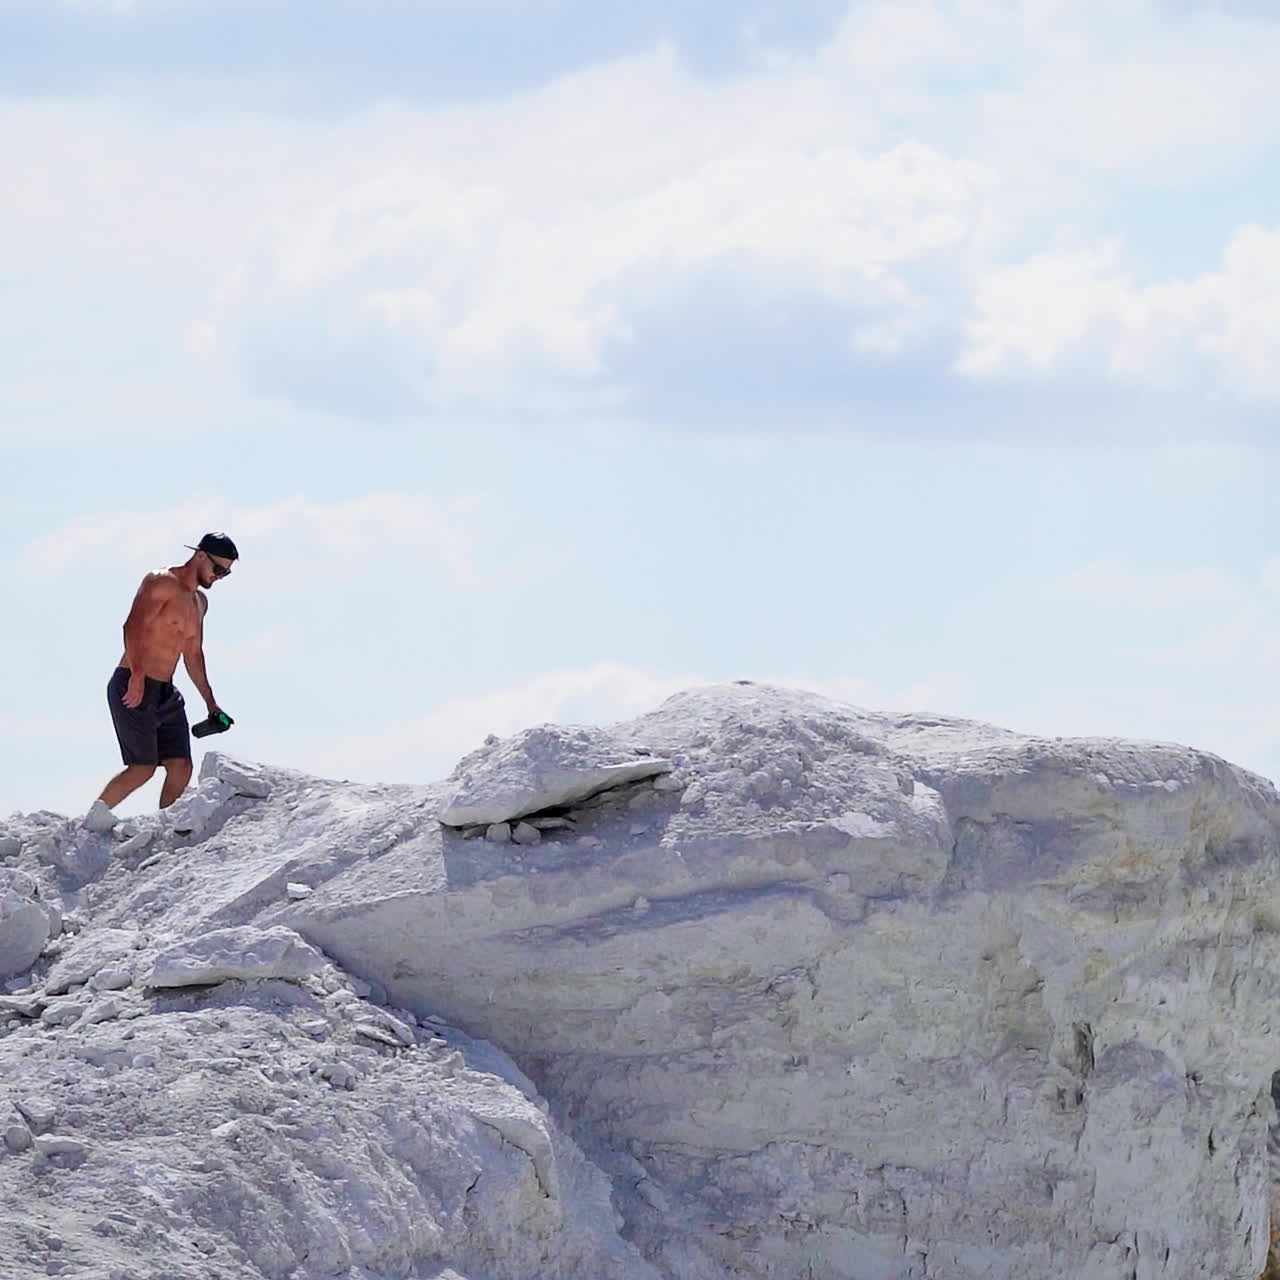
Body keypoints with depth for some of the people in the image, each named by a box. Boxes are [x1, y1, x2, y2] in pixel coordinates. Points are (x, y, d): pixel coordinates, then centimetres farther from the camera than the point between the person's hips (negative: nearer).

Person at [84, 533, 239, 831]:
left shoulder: (200, 602, 19)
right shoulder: (162, 583, -9)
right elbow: (134, 627, -22)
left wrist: (210, 702, 29)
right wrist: (137, 675, -32)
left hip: (165, 694, 9)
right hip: (133, 689, -9)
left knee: (181, 768, -3)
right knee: (143, 768, -11)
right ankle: (97, 815, 3)